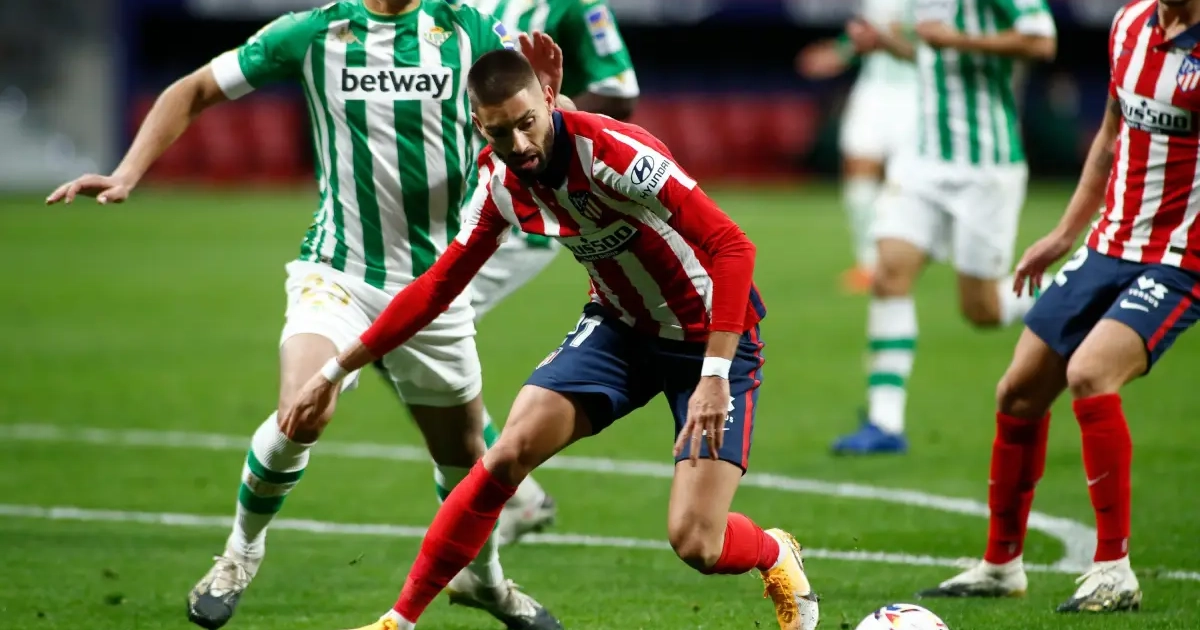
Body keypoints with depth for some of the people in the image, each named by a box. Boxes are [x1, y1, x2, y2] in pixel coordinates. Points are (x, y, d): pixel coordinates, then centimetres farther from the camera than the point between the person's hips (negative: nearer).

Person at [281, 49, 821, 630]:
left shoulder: (613, 153, -30)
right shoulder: (500, 184, -8)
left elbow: (732, 246, -33)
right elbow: (438, 286, 6)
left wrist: (714, 375, -39)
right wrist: (336, 371, 8)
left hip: (711, 334, -6)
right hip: (619, 325, 6)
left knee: (695, 543, -14)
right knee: (508, 454, -13)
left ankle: (776, 558, 23)